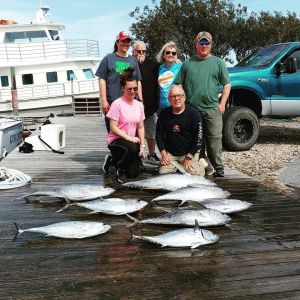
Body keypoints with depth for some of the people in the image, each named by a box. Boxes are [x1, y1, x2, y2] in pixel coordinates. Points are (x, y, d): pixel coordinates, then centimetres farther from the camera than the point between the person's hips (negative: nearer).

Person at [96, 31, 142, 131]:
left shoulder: (133, 60, 16)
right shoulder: (108, 59, 6)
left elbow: (138, 82, 18)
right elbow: (102, 80, 2)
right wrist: (104, 101, -6)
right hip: (112, 103, -3)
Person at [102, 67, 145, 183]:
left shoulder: (139, 105, 5)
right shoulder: (117, 104, -13)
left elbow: (140, 127, 10)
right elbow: (113, 128, -15)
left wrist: (142, 145, 1)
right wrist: (129, 138, -21)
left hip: (132, 140, 6)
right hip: (115, 140, -6)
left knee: (133, 173, -4)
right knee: (133, 148, -37)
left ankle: (112, 160, 25)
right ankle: (121, 169, -6)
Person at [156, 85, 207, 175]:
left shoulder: (193, 113, -9)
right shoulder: (164, 114, 1)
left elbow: (198, 138, -9)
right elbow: (159, 135, 8)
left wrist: (189, 157, -13)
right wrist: (163, 154, -3)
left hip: (189, 152, -3)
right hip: (170, 153, 3)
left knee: (194, 175, -19)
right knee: (163, 173, -14)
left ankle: (200, 164, 16)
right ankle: (175, 166, 18)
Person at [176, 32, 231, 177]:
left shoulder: (218, 62, 10)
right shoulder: (188, 63, 13)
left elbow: (227, 84, 8)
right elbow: (179, 84, 15)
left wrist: (222, 103, -1)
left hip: (212, 109, -2)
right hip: (191, 109, 2)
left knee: (214, 139, -6)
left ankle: (218, 169, 1)